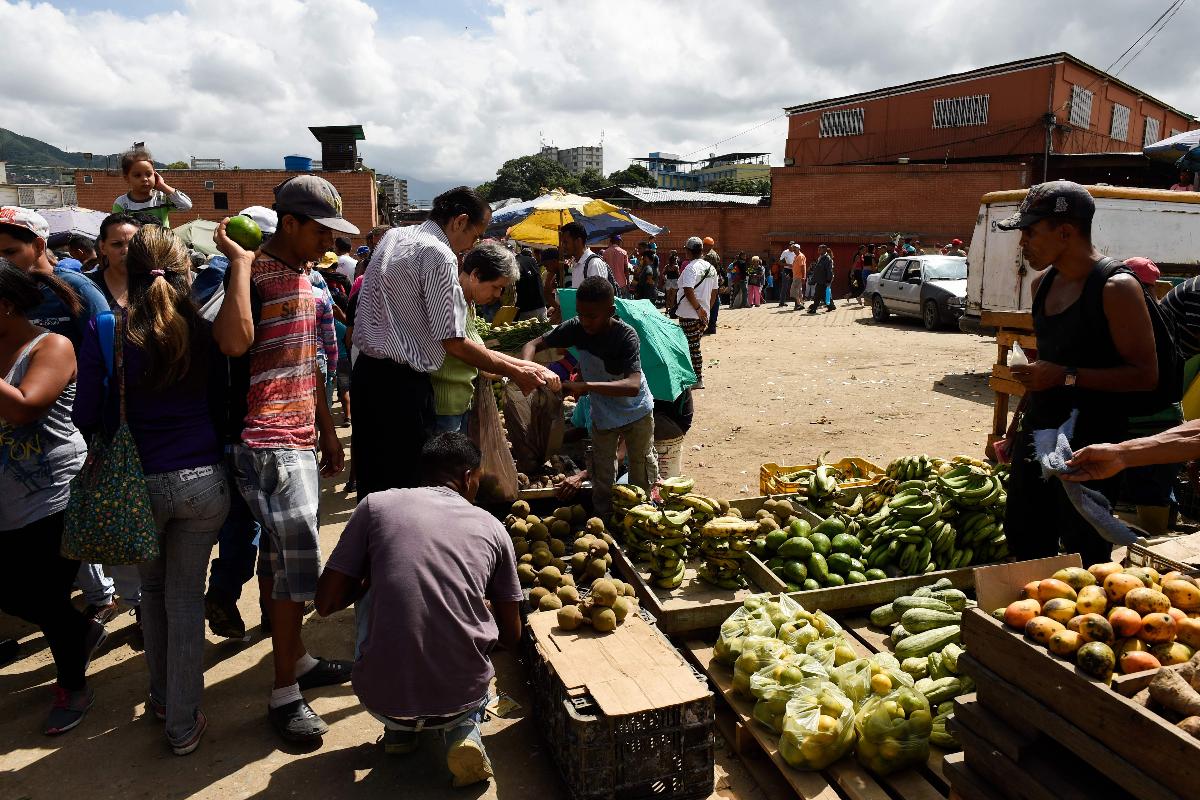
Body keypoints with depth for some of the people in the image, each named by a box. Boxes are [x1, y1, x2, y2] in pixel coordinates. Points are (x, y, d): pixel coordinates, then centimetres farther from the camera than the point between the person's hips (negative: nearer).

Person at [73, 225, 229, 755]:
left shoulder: (106, 331, -10)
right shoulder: (203, 333, -6)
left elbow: (87, 416, -5)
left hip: (141, 484, 0)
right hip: (203, 479, 0)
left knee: (153, 591, 23)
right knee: (186, 597, 11)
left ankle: (162, 696, 39)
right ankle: (183, 724, 19)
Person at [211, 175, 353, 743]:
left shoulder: (303, 277, 14)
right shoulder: (253, 273, -13)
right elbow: (235, 342, -34)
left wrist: (327, 430, 21)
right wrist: (239, 262, -24)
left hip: (297, 440, 9)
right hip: (267, 443, -9)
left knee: (279, 557, 17)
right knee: (300, 559, -8)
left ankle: (296, 658, 29)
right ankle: (284, 692, 4)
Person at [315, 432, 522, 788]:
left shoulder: (376, 505, 1)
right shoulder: (491, 527, 5)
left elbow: (326, 604, 2)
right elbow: (511, 637, 12)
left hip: (382, 698, 0)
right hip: (464, 694, 0)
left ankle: (400, 727, 19)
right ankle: (463, 728, 8)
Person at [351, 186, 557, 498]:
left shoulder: (392, 236, 13)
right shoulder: (439, 256, -15)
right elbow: (454, 343, -17)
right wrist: (516, 371, -11)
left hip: (366, 371, 9)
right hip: (401, 386, -9)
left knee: (371, 479, 17)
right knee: (404, 483, 0)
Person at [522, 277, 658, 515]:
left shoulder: (626, 336, -31)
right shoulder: (576, 328, -20)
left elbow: (633, 386, -43)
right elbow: (534, 344, -14)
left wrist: (586, 385, -51)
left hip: (636, 412, -3)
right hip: (602, 413, 3)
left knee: (642, 473, 15)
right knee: (601, 478, 10)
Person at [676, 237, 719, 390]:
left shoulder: (691, 268, -15)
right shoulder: (711, 268, 10)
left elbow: (688, 291, -25)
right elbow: (714, 291, 15)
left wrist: (698, 308, -19)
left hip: (689, 315, -8)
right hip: (703, 314, 8)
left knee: (692, 347, -1)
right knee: (695, 345, 16)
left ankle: (697, 379, 2)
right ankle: (698, 376, 22)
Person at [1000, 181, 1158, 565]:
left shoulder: (1116, 288, -15)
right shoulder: (1043, 283, 9)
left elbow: (1145, 375, -17)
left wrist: (1066, 376, -24)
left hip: (1089, 443, -8)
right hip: (1037, 431, 8)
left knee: (1083, 558, 0)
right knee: (1023, 541, 16)